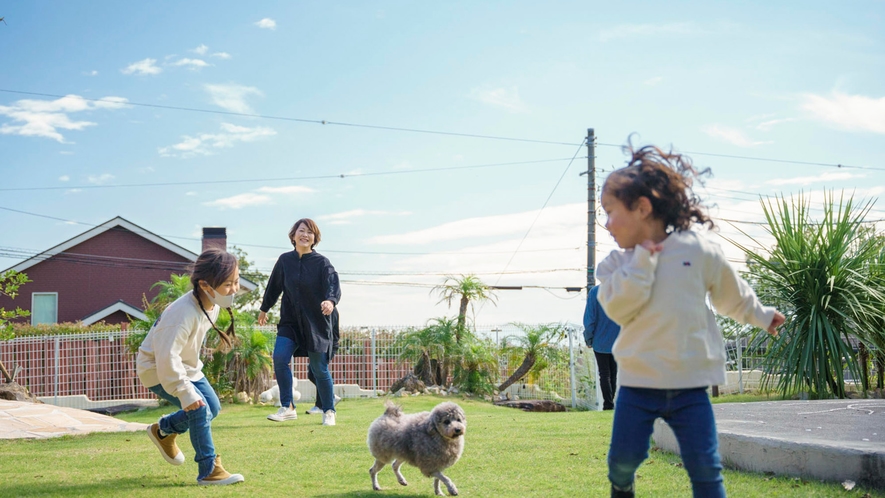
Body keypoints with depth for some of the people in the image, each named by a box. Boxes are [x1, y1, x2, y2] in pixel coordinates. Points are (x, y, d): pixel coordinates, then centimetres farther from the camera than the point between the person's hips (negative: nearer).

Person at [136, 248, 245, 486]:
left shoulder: (212, 304, -9)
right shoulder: (184, 314, -37)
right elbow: (166, 356, -38)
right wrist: (185, 392, -35)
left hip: (185, 366, 9)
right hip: (158, 369, -9)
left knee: (213, 407, 10)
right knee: (200, 409, -20)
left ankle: (162, 430, 32)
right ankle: (209, 471, -10)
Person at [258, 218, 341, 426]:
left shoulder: (322, 263, -7)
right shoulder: (285, 260, 3)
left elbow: (333, 285, -21)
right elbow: (274, 286, 17)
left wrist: (331, 301, -43)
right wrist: (264, 309, 26)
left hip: (317, 322, -3)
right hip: (290, 321, 3)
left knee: (319, 368, 0)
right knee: (279, 357, -15)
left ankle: (329, 412, 18)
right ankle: (287, 408, -6)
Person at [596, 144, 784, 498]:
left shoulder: (698, 251, -1)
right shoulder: (618, 263, 2)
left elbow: (732, 293, 16)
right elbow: (618, 308, -15)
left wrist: (761, 316, 28)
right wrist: (642, 260, -17)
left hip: (689, 383, -1)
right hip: (638, 382, 1)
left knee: (705, 469, -3)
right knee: (623, 457, 2)